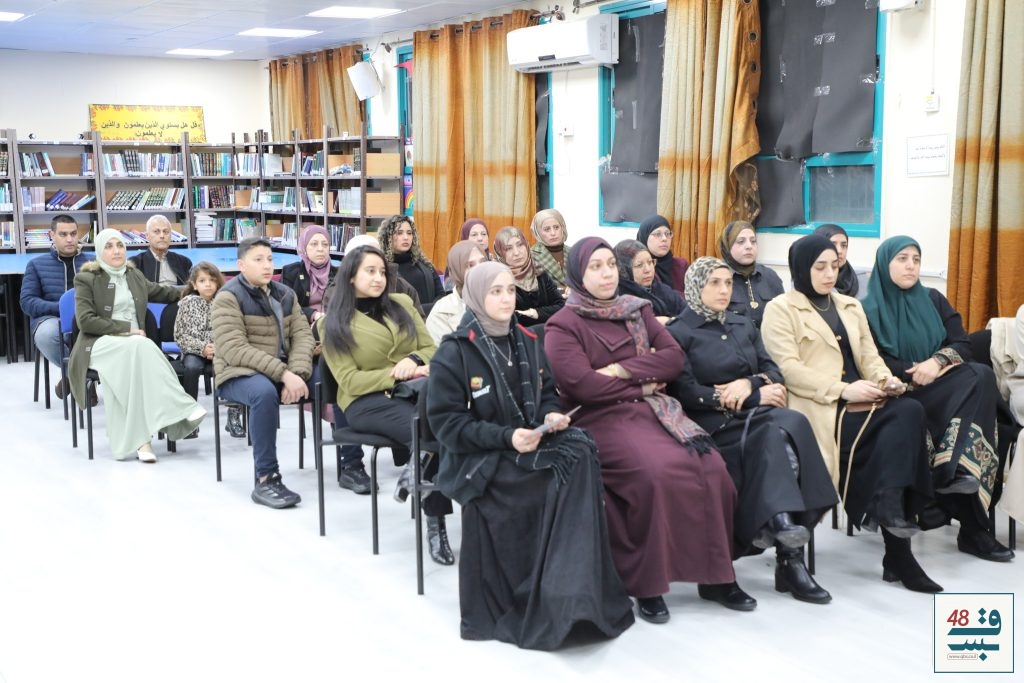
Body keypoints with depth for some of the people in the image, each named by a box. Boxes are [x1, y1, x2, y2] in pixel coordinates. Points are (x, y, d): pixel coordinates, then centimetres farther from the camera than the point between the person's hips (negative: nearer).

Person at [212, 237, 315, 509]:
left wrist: (296, 373, -19)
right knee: (265, 392, -39)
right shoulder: (228, 297, -7)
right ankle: (266, 480, -31)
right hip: (239, 374, -6)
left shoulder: (285, 294, 13)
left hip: (284, 371, 6)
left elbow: (302, 335, 1)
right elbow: (235, 350, -19)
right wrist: (283, 374, -28)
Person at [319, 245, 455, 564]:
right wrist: (398, 374, -16)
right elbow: (350, 381, -4)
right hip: (367, 401, -3)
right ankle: (435, 522, -22)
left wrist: (414, 361, -10)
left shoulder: (401, 304, 18)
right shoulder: (333, 324, 6)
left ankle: (417, 465, -17)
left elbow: (431, 349, 14)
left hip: (412, 391, 4)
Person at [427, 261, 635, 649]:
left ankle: (572, 594, -26)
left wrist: (551, 415, -4)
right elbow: (445, 422, -11)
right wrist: (506, 437, -22)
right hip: (480, 459, -5)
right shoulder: (453, 353, -6)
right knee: (567, 472, -28)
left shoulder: (528, 344, 13)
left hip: (532, 444, 6)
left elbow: (547, 395, 21)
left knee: (580, 453, -28)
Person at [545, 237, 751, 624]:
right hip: (602, 419, -5)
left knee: (711, 467, -19)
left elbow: (674, 357, 6)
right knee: (660, 472, -32)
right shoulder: (563, 325, 0)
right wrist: (643, 384, -3)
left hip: (653, 409, 5)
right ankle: (646, 583, -19)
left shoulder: (637, 310, 17)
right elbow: (582, 385, -13)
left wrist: (623, 369, -8)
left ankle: (716, 574, -7)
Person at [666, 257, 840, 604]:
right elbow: (688, 393, -9)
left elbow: (774, 374, 14)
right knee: (783, 429, -31)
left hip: (754, 418, 5)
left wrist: (749, 383, -10)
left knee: (788, 426, -30)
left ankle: (780, 522, -32)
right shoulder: (679, 333, 3)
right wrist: (756, 398, -10)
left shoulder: (744, 325, 23)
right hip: (712, 424, -5)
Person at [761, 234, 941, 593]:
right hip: (819, 406, -6)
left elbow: (869, 355, 18)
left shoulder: (850, 306, 25)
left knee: (909, 411, -27)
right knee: (903, 419, -28)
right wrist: (843, 389, -19)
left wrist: (885, 379, -6)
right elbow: (789, 368, -9)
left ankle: (889, 509, -30)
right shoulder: (780, 308, 3)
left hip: (861, 400, 6)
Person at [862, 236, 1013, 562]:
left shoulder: (933, 299, 18)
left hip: (943, 390, 5)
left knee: (982, 375, -29)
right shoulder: (869, 309, 6)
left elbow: (963, 345, 8)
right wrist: (916, 373, -15)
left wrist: (938, 361, -13)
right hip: (899, 395, -4)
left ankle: (956, 472, -38)